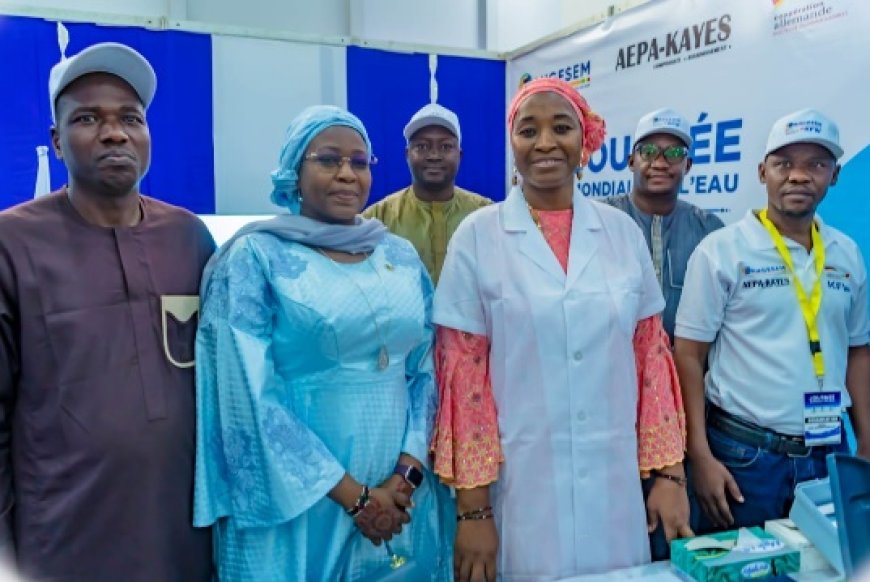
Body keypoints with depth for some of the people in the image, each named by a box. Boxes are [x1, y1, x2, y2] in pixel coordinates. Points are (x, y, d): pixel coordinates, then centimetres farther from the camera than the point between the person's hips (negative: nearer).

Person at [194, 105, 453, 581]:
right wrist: (353, 495, -13)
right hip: (298, 505, -4)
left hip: (401, 498, 4)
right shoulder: (256, 256, -7)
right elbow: (251, 396, -13)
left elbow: (427, 373, 6)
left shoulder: (402, 257, 6)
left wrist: (408, 472, -8)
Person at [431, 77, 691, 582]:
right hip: (522, 490, -2)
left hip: (617, 488, 3)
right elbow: (462, 374, -6)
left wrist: (669, 473, 3)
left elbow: (652, 354, 6)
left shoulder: (623, 232, 3)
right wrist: (472, 506, -7)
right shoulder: (478, 236, -6)